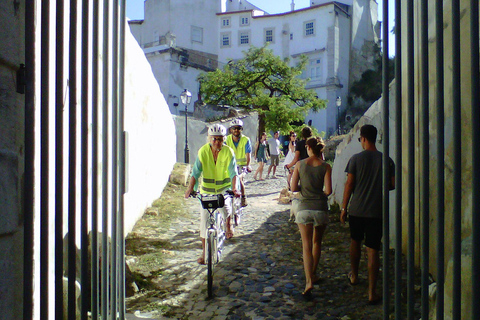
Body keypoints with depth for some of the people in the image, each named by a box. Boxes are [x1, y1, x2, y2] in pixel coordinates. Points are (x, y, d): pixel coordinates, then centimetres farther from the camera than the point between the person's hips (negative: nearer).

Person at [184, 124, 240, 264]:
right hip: (207, 189, 1)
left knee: (225, 206, -28)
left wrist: (234, 188, -33)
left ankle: (228, 225, 10)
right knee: (204, 220, 0)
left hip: (224, 188, -1)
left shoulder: (228, 152, -12)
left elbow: (233, 172, -18)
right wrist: (190, 188, -28)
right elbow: (196, 172, -15)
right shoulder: (203, 151, -11)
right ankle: (204, 252, 14)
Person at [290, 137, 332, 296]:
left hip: (304, 207, -1)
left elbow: (293, 188, -4)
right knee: (317, 243, 20)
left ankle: (309, 280, -12)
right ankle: (313, 274, 34)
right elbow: (328, 190, -10)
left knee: (306, 245, 1)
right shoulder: (325, 166, -4)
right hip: (320, 207, 1)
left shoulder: (300, 164, -3)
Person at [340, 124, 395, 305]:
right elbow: (393, 185, 2)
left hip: (356, 210, 0)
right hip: (377, 212, 0)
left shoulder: (356, 159, -6)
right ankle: (372, 293, 1)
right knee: (373, 250, 2)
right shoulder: (387, 160, -1)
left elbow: (349, 185, -6)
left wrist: (343, 208, 2)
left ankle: (354, 276, 41)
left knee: (355, 242, 23)